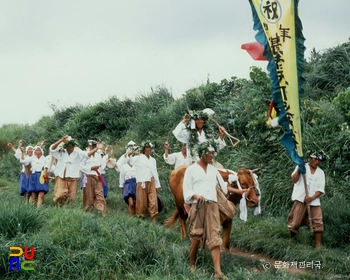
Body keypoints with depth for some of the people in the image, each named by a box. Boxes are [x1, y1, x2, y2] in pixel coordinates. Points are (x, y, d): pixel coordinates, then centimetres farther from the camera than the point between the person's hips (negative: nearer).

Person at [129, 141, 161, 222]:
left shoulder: (153, 160, 19)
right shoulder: (138, 158, 4)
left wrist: (157, 185, 17)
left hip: (152, 183, 4)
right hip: (142, 183, -4)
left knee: (153, 203, -3)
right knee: (142, 203, -2)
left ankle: (154, 220, -2)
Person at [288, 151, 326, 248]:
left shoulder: (321, 173, 13)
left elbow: (320, 190, 6)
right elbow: (294, 180, -4)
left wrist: (312, 198, -11)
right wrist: (299, 169, -15)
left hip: (314, 200, 3)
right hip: (301, 200, -3)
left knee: (318, 223, -6)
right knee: (295, 223, -7)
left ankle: (318, 246, -3)